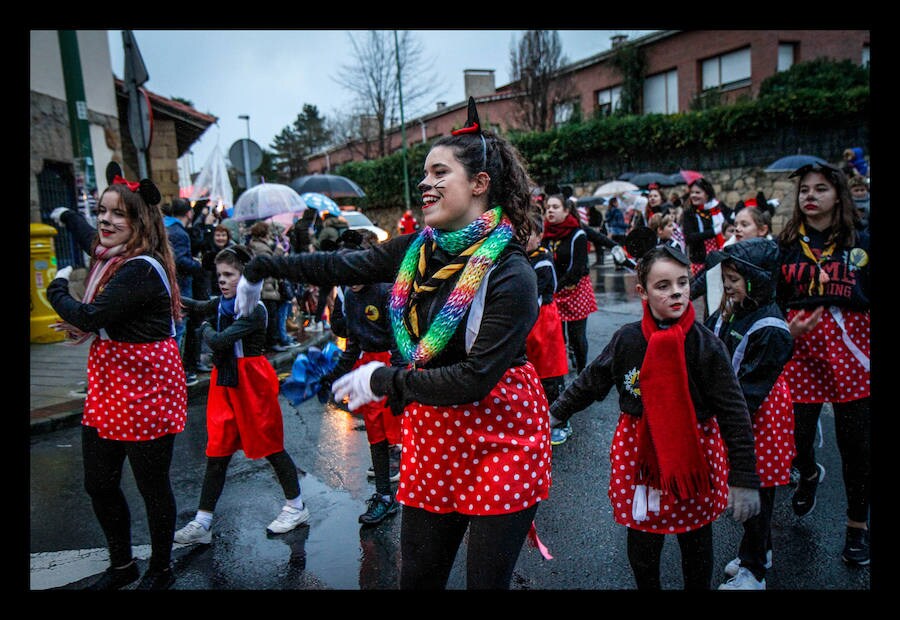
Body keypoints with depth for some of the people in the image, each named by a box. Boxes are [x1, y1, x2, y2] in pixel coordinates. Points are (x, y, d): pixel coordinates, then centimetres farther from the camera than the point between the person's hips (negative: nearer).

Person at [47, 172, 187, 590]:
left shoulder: (141, 269, -20)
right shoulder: (109, 260, 10)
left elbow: (89, 316, -25)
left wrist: (57, 290, -6)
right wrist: (86, 327, -4)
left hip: (146, 387, -9)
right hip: (108, 384, 9)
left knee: (151, 485, 8)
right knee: (98, 484, 17)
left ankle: (160, 571, 30)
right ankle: (122, 565, 38)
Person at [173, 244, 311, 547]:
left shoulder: (254, 309, -18)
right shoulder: (223, 302, 6)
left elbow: (219, 341, -24)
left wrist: (206, 329, -6)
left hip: (252, 382, -7)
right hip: (225, 382, 7)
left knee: (270, 445, 6)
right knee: (218, 450, 9)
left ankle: (296, 506, 25)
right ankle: (202, 523, 17)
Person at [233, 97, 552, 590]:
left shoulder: (510, 274, -20)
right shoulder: (417, 250, 0)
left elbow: (475, 379, -23)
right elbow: (344, 266, 12)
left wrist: (385, 380, -16)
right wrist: (262, 267, 21)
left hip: (499, 442, -5)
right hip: (431, 437, 6)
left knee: (486, 580, 6)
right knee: (418, 576, 17)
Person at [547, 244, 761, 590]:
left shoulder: (707, 346, -14)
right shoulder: (627, 340, -8)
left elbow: (734, 413, -11)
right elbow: (591, 381, 7)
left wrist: (745, 479, -12)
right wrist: (558, 413, 14)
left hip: (694, 457, -1)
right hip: (639, 454, 1)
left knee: (697, 543, 19)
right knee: (642, 546, 13)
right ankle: (646, 586, 41)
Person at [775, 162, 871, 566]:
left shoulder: (860, 241, 5)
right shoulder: (786, 245, 8)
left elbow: (869, 297, 5)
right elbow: (773, 301, 10)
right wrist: (787, 328, -8)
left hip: (852, 344, -1)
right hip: (801, 345, 1)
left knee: (855, 440, 4)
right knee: (796, 434, 0)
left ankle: (857, 523, 25)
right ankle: (809, 474, 38)